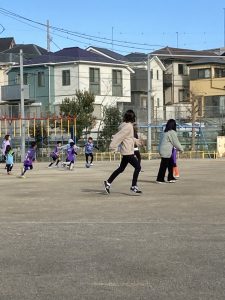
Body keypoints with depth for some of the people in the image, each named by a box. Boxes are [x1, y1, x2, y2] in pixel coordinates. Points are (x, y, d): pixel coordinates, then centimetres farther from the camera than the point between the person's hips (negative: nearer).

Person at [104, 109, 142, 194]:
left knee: (121, 168, 17)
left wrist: (136, 141, 39)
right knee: (137, 167, -7)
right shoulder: (128, 126, -18)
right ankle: (134, 186, -4)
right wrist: (113, 146, -27)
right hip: (128, 152, -10)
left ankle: (108, 182, 22)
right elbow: (119, 136, -24)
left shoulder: (128, 125, 12)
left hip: (126, 152, 10)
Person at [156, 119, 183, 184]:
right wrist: (181, 149, 5)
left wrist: (179, 148, 22)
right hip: (166, 151, -9)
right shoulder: (172, 132, -14)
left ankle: (170, 178, 17)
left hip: (164, 150, 9)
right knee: (164, 165, -3)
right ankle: (160, 179, 1)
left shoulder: (166, 132, 13)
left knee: (171, 164, 13)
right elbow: (176, 142, -9)